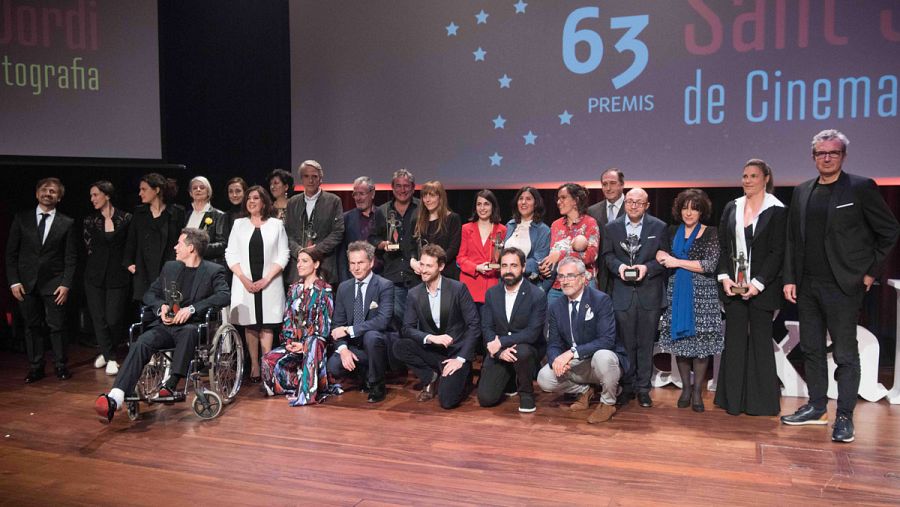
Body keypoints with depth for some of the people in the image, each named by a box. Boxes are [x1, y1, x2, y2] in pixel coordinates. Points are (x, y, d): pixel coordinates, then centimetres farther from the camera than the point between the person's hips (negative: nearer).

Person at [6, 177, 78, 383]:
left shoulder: (66, 223, 2)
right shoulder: (21, 218, 5)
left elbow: (71, 257, 1)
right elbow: (11, 252, 5)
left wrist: (66, 284, -8)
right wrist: (14, 281, -2)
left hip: (54, 284, -1)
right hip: (26, 283, 2)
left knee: (57, 326, 1)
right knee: (32, 326, 8)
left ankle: (61, 366, 12)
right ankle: (35, 367, 17)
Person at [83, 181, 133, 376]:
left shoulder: (125, 218, -1)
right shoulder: (89, 221, 6)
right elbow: (88, 248, 11)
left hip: (118, 276, -2)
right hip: (95, 276, 3)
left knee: (114, 319, -5)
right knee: (99, 318, 1)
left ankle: (107, 351, 22)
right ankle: (110, 358, 15)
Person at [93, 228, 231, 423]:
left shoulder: (213, 271, 4)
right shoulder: (170, 267, 20)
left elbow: (225, 295, -13)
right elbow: (150, 294, 22)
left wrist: (192, 309, -23)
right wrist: (161, 307, -2)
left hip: (192, 326, -4)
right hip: (166, 324, 4)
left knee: (188, 331, -39)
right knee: (141, 343, -26)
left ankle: (170, 385, -39)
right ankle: (115, 399, -39)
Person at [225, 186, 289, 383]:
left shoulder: (276, 225, 6)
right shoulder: (239, 224, 11)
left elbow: (283, 256, 1)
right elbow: (231, 255, 6)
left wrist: (266, 279, -9)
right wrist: (244, 279, -7)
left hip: (269, 284, -2)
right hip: (245, 283, 2)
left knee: (267, 326, -3)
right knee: (250, 326, 3)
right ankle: (254, 366, 8)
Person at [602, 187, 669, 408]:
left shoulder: (659, 227, 2)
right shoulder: (611, 228, 5)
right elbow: (607, 255, 7)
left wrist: (647, 267, -16)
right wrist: (619, 266, -13)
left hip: (649, 293, -1)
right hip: (623, 293, 1)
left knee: (646, 344, 6)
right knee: (626, 343, 8)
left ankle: (643, 388, 17)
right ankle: (627, 387, 20)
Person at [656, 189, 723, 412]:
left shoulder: (710, 234, -2)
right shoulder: (673, 231, 10)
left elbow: (710, 265, -11)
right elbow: (663, 256, 21)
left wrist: (677, 262, -12)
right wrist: (661, 255, -3)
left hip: (701, 293, -4)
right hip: (676, 292, 4)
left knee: (700, 340, -1)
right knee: (679, 338, 5)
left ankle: (697, 391, 10)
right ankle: (686, 388, 17)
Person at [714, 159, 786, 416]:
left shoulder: (777, 211, -3)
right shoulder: (731, 208, 10)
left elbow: (777, 252, -7)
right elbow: (722, 246, 9)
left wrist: (758, 283, -15)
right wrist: (725, 277, -4)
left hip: (762, 288, -4)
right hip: (734, 286, 4)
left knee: (761, 342, 4)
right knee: (734, 341, 7)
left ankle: (761, 402, 14)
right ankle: (733, 400, 15)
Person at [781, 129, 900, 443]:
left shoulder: (861, 188, -4)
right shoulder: (802, 192, 10)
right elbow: (792, 240, 10)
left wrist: (871, 272, -2)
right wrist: (790, 279, 4)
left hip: (842, 286, -5)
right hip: (807, 286, 5)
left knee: (845, 354, 1)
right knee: (811, 349, 12)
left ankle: (844, 417, 10)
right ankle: (817, 408, 24)